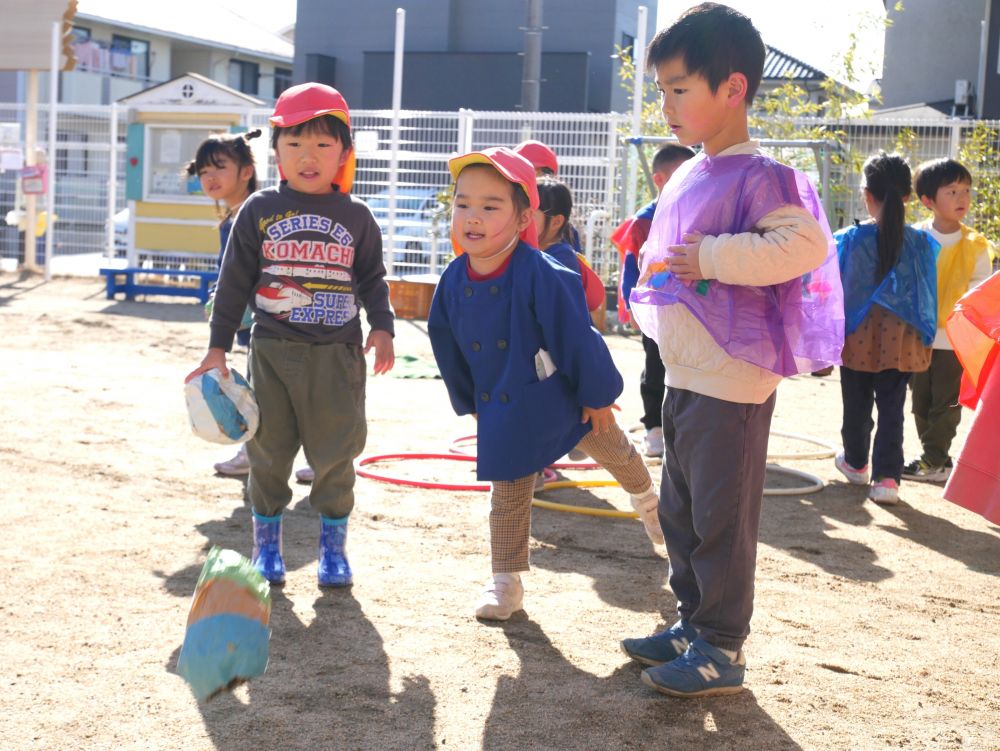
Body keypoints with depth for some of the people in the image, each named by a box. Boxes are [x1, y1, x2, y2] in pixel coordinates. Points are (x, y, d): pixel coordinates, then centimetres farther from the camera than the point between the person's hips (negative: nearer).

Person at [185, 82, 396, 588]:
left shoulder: (355, 217, 4)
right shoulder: (260, 211, 2)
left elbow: (373, 279, 11)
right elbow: (235, 281, 4)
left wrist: (382, 328, -5)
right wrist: (217, 348, 1)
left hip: (338, 354, 0)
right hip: (272, 351, 0)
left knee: (335, 454, 3)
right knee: (269, 451, 7)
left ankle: (333, 545, 20)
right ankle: (266, 544, 22)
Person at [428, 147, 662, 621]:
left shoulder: (540, 274, -28)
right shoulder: (454, 280, -9)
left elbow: (576, 336, -21)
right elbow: (448, 348, 7)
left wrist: (597, 394, -14)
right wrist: (470, 401, 13)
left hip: (561, 393, -3)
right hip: (502, 412, 3)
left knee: (613, 451, 22)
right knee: (508, 495, 8)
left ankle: (646, 500, 54)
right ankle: (506, 583, 21)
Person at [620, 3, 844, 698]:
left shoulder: (759, 177, -16)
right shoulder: (688, 177, 11)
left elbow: (805, 244, -31)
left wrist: (710, 258, -27)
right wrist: (656, 266, 8)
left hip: (732, 380, -9)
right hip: (684, 374, 9)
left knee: (721, 517, -1)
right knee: (681, 510, 18)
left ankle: (723, 649, 11)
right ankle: (692, 624, 31)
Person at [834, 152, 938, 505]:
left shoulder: (850, 239, -10)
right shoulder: (921, 243, -4)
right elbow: (928, 294, 5)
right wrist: (924, 335, 18)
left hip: (859, 336, 0)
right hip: (901, 339, 1)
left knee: (857, 406, 16)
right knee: (892, 410, 5)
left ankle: (856, 463, 34)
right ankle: (887, 476, -3)